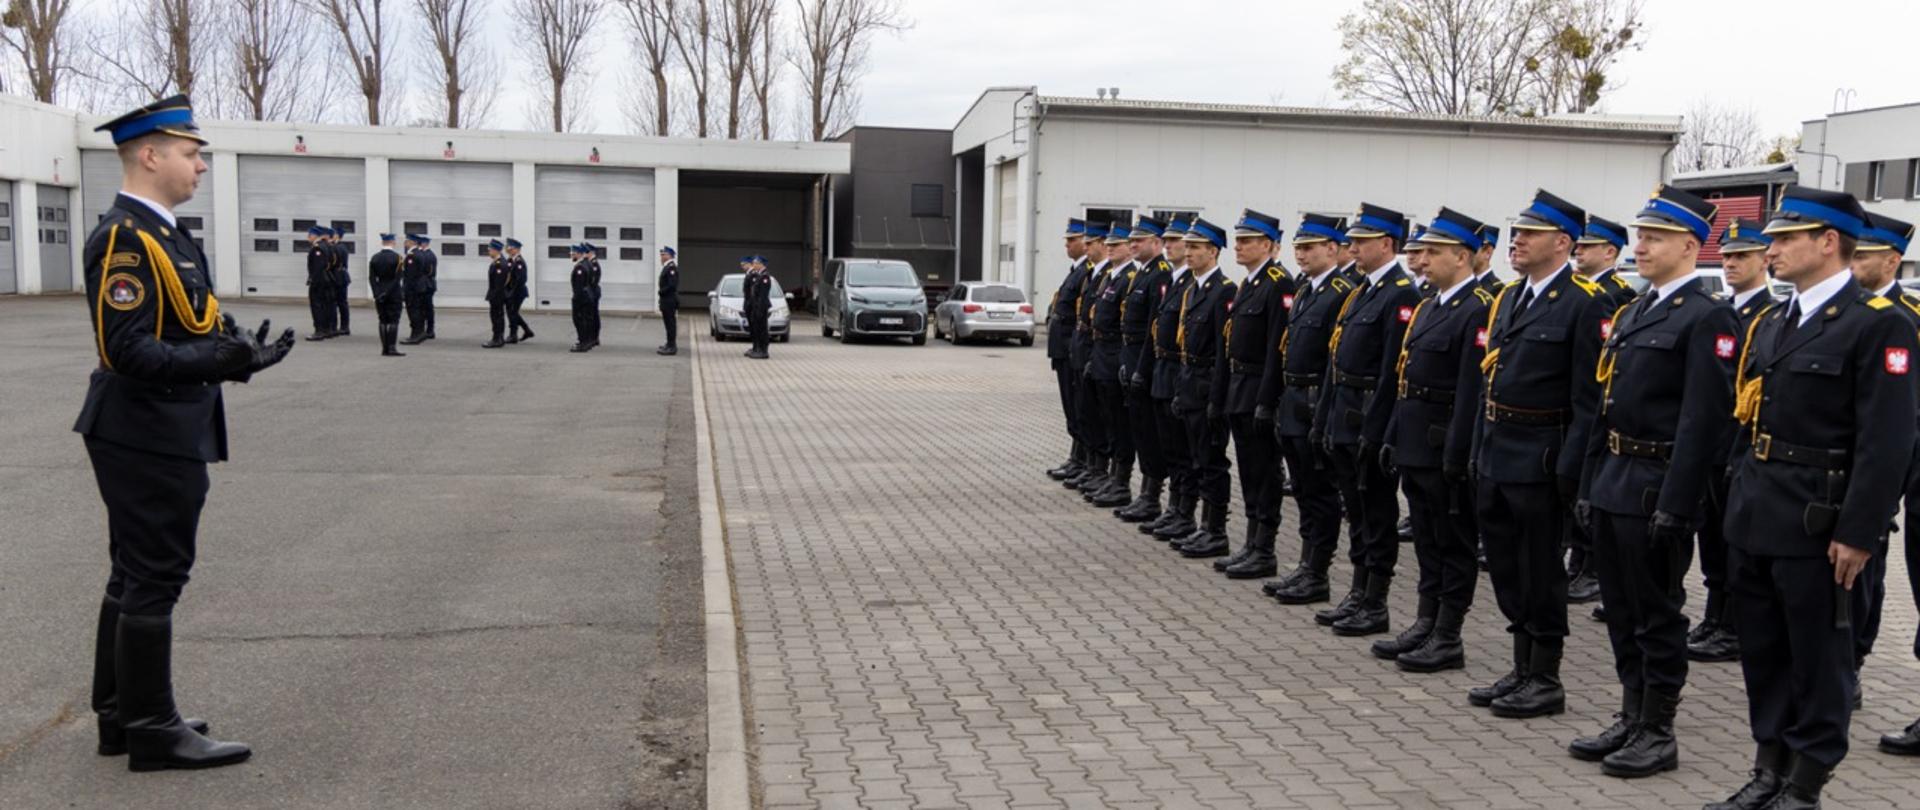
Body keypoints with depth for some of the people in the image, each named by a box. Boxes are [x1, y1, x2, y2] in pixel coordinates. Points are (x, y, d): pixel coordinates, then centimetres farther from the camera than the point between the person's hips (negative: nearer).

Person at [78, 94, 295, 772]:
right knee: (154, 578, -2)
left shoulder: (157, 232, 13)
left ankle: (120, 715, 28)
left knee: (135, 576, 16)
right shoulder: (124, 238, -18)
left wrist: (235, 348, 2)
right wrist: (223, 361, -34)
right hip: (150, 435, -10)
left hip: (151, 434, 10)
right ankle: (151, 729, 8)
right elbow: (128, 349, -25)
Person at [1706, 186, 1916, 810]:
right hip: (1754, 518, 8)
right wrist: (1740, 502, 16)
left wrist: (1857, 534, -17)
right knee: (1762, 652, 15)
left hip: (1815, 524, -7)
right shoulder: (1771, 323, 13)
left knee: (1817, 657, 5)